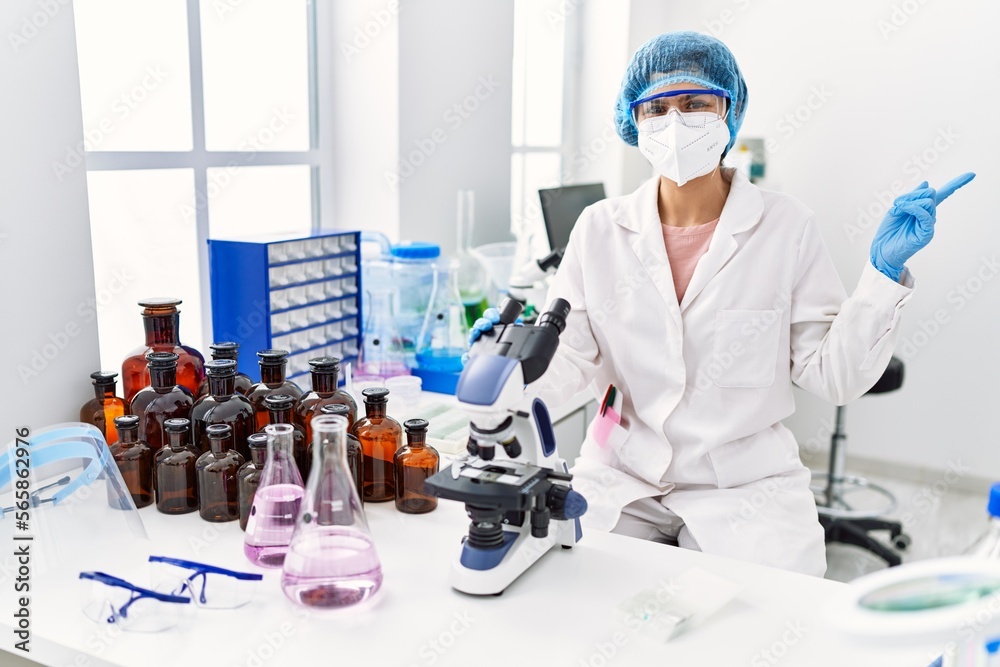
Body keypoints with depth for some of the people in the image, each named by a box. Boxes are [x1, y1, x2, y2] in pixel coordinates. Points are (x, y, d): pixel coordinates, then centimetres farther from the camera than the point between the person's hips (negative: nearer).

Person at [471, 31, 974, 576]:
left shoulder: (786, 228, -4)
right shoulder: (599, 229, 1)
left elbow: (832, 376, -3)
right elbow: (569, 362, -2)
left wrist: (884, 271, -13)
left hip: (746, 485, -1)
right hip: (621, 477, 1)